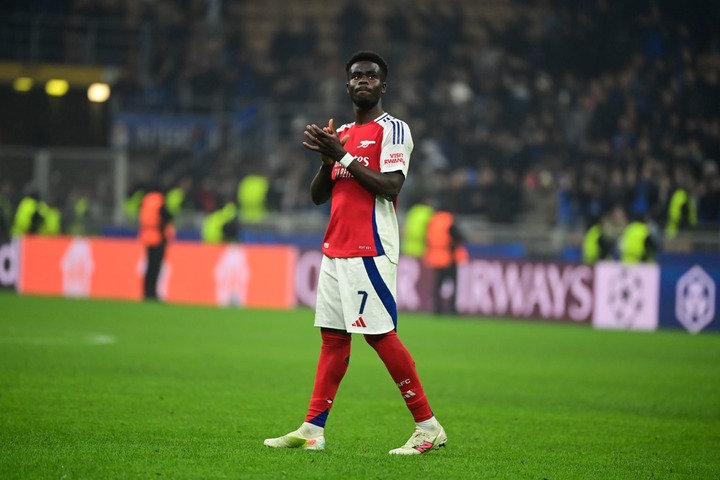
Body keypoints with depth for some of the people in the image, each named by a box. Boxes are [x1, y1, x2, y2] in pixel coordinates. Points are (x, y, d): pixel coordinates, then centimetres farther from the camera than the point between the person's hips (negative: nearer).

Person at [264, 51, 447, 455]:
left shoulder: (393, 129, -3)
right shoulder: (342, 134, 19)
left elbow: (391, 187, -16)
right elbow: (318, 195, 17)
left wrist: (343, 155, -14)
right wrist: (327, 158, -1)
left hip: (371, 250, -8)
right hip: (335, 250, 8)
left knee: (380, 334, -10)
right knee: (333, 336, 6)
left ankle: (428, 427, -6)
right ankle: (312, 430, 4)